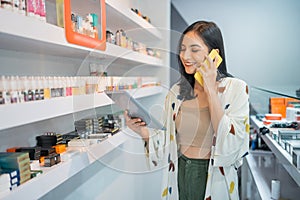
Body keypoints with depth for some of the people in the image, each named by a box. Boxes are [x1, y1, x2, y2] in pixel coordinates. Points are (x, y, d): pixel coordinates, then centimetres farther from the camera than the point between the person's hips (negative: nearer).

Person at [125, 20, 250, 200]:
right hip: (179, 179, 4)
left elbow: (230, 146, -24)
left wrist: (211, 90, -22)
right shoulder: (177, 92, 0)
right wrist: (144, 132, -13)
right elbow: (168, 146, 5)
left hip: (215, 182, -3)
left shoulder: (236, 88, -12)